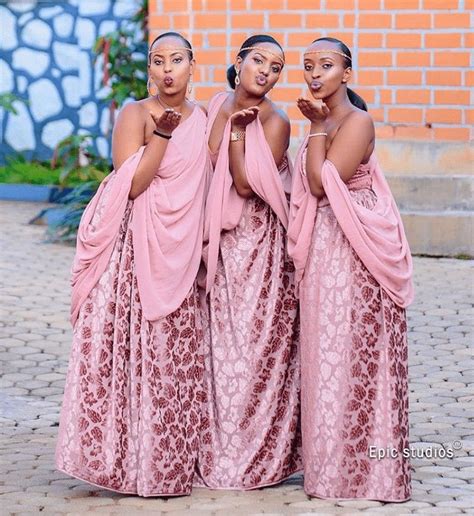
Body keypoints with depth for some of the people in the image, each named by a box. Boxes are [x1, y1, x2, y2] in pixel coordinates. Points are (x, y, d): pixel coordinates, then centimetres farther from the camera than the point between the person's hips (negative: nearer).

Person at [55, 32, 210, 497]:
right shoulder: (135, 114, -5)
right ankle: (131, 457, 1)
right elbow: (130, 185, -14)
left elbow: (209, 184, 15)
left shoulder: (202, 118, 13)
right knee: (137, 350, -6)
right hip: (138, 249, -6)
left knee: (178, 354, 8)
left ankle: (172, 460, 16)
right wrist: (162, 132, -21)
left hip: (183, 253, 6)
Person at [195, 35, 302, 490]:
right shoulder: (215, 106, 7)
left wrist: (236, 132, -19)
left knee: (254, 344, -2)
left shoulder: (275, 122, -11)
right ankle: (219, 452, 19)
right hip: (220, 243, 6)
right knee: (219, 343, 9)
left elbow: (246, 186, -17)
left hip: (259, 244, -6)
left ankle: (255, 458, 9)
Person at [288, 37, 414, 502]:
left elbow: (320, 183, -20)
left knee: (347, 350, -3)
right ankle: (331, 459, 20)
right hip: (322, 250, 9)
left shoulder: (357, 122, -14)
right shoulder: (323, 122, 12)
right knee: (327, 351, 12)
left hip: (351, 250, -9)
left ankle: (357, 465, 5)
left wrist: (317, 127, -15)